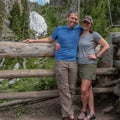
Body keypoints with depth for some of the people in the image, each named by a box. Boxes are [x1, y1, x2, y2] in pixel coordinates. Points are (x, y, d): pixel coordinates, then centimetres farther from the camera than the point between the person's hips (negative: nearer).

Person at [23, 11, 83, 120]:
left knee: (71, 88, 3)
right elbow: (49, 39, 20)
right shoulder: (59, 29, 7)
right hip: (60, 62, -1)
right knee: (64, 88, -4)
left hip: (73, 63, 2)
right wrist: (33, 40, 19)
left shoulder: (79, 29, 7)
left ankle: (67, 111, 15)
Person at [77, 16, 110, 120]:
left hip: (90, 65, -6)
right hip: (81, 65, 6)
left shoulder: (94, 34, -6)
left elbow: (106, 46, -7)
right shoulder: (79, 35, 12)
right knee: (88, 89, 8)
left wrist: (96, 56, -12)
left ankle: (84, 110, 11)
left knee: (84, 90, -12)